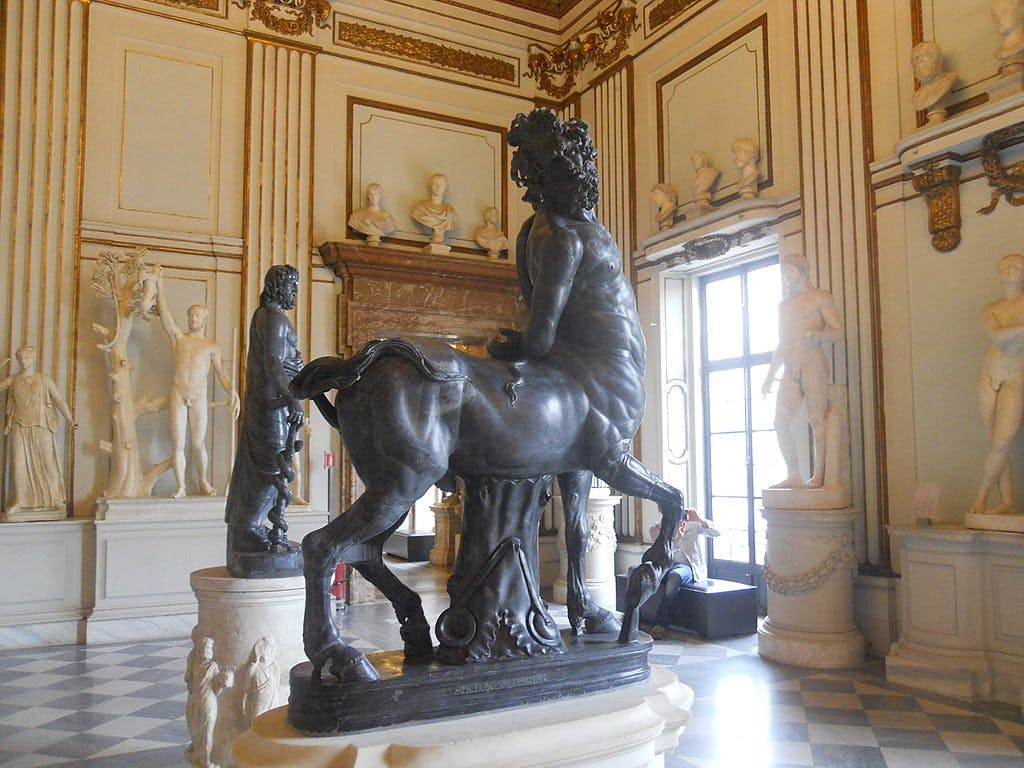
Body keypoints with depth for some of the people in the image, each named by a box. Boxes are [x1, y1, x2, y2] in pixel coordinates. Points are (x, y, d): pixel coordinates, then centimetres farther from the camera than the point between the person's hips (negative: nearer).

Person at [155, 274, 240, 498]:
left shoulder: (211, 346, 9)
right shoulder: (178, 337, 10)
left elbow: (221, 373, 3)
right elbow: (164, 311, 2)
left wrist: (233, 394, -13)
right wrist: (159, 283, -5)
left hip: (199, 397, -1)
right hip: (177, 395, 1)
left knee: (198, 444, 3)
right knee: (178, 443, -2)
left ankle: (203, 482, 18)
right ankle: (180, 486, 4)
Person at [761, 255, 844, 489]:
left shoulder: (820, 297, 6)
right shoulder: (784, 305, 24)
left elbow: (838, 331, -1)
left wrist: (816, 335, -22)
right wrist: (770, 375, 19)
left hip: (812, 362, -6)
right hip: (790, 367, 6)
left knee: (817, 419, -10)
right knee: (781, 422, -3)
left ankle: (818, 476, -10)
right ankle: (794, 476, 2)